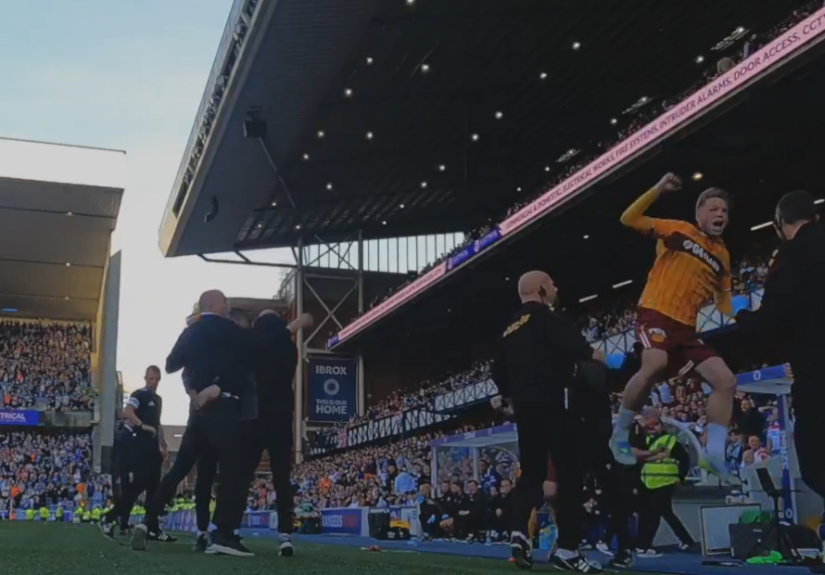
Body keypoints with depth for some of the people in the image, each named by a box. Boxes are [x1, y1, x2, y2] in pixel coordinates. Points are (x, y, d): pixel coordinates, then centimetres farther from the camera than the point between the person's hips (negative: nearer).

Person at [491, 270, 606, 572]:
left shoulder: (510, 329, 18)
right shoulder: (544, 317, -6)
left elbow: (498, 370, 19)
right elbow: (573, 343, -20)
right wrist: (592, 354, -1)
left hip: (524, 407, 8)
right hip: (551, 403, -8)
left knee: (531, 472, 13)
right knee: (568, 473, -5)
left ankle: (519, 531, -5)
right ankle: (567, 548, -8)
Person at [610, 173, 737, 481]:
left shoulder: (722, 255, 18)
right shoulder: (679, 230, 2)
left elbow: (723, 296, 29)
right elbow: (629, 219, -5)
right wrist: (658, 189, -15)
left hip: (687, 327, 7)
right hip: (656, 314, -7)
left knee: (726, 381, -4)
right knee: (654, 366, -34)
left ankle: (715, 455, 1)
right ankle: (620, 435, -15)